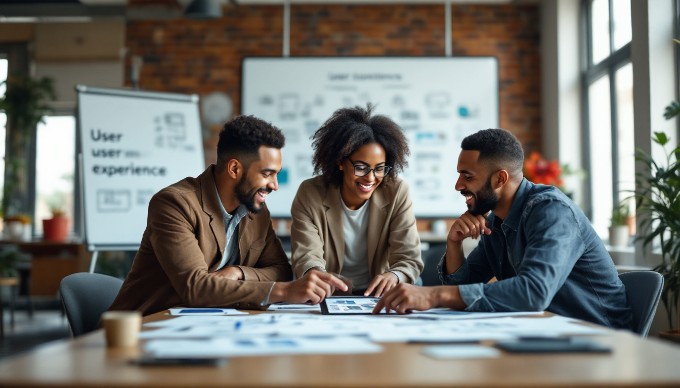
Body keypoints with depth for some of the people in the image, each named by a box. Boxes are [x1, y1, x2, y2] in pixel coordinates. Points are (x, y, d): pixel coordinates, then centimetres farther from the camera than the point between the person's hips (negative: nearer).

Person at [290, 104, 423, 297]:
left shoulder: (397, 193, -8)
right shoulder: (310, 194, -9)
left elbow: (409, 259, -10)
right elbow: (306, 257, -16)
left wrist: (394, 276, -35)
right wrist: (313, 274, -41)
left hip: (377, 296, 1)